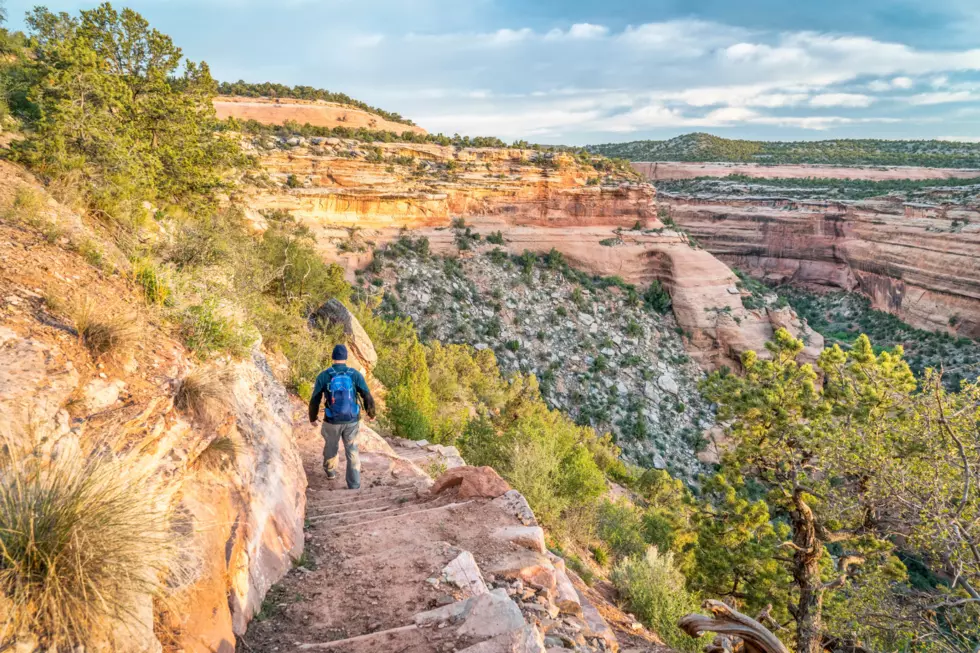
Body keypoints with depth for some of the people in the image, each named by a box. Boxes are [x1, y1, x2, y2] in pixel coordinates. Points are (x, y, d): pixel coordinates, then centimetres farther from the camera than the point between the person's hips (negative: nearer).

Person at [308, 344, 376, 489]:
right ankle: (354, 486, 9)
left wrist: (312, 417, 13)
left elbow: (314, 401, -7)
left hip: (332, 421, 0)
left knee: (331, 445, 29)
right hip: (351, 420, 0)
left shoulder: (323, 376, -10)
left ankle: (330, 471, 54)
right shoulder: (355, 374, -9)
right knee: (352, 452, 14)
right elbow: (368, 398, -10)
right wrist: (371, 413, 10)